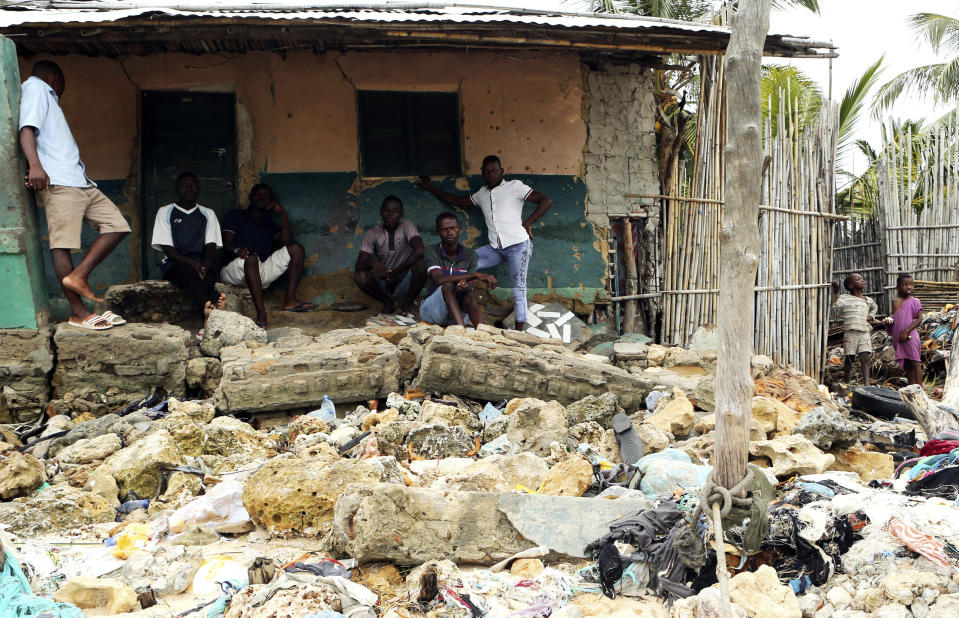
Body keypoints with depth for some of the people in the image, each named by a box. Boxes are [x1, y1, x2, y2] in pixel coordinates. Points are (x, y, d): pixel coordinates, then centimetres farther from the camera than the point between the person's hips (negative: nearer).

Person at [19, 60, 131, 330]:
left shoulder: (47, 96, 33)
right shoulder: (35, 87, 6)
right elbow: (27, 129, -11)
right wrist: (35, 165, -24)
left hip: (81, 182, 9)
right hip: (57, 182, -9)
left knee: (117, 225, 1)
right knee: (62, 242, -10)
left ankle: (78, 276, -4)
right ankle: (78, 312, -13)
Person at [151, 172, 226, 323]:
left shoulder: (208, 214, 21)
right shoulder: (165, 212, 14)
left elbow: (211, 245, 8)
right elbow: (167, 248, 2)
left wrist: (205, 265, -16)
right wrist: (191, 263, -17)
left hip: (201, 266, 3)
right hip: (174, 264, -2)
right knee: (186, 271, -39)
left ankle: (208, 312, -64)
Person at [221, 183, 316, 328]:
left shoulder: (270, 225, 25)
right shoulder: (235, 215, 15)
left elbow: (286, 241, 3)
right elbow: (227, 243, -2)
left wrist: (282, 212, 4)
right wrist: (237, 250, -26)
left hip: (260, 274, 4)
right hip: (233, 271, -4)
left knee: (296, 249, -10)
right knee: (251, 258, -40)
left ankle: (290, 300, -27)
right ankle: (261, 314, -50)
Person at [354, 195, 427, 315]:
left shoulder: (406, 226, -10)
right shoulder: (372, 233, -5)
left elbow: (419, 250, -28)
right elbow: (360, 263, -13)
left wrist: (396, 272, -31)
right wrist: (374, 263, -37)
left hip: (405, 279, -1)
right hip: (383, 280, 1)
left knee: (420, 265, -30)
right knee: (359, 275, -25)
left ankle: (408, 302, -4)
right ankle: (388, 301, 1)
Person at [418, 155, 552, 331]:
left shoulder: (514, 186, 2)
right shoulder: (482, 194, 20)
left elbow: (546, 201, -3)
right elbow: (458, 201, 30)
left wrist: (527, 223, -9)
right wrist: (431, 188, 31)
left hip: (518, 244, -6)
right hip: (495, 248, 6)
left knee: (518, 287, -10)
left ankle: (519, 331, -11)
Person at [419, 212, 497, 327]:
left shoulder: (470, 255, 0)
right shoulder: (432, 252, -10)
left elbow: (470, 285, -10)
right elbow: (439, 279, -28)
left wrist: (465, 284, -38)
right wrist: (477, 275, -33)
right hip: (431, 310, -2)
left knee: (467, 292, -28)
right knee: (448, 286, -31)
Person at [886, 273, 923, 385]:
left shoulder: (914, 301, -4)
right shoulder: (895, 301, 10)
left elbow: (919, 319, -10)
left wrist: (906, 331, -17)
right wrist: (889, 320, -4)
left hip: (910, 336, -5)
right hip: (898, 337, 5)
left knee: (914, 361, -6)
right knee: (906, 364, 9)